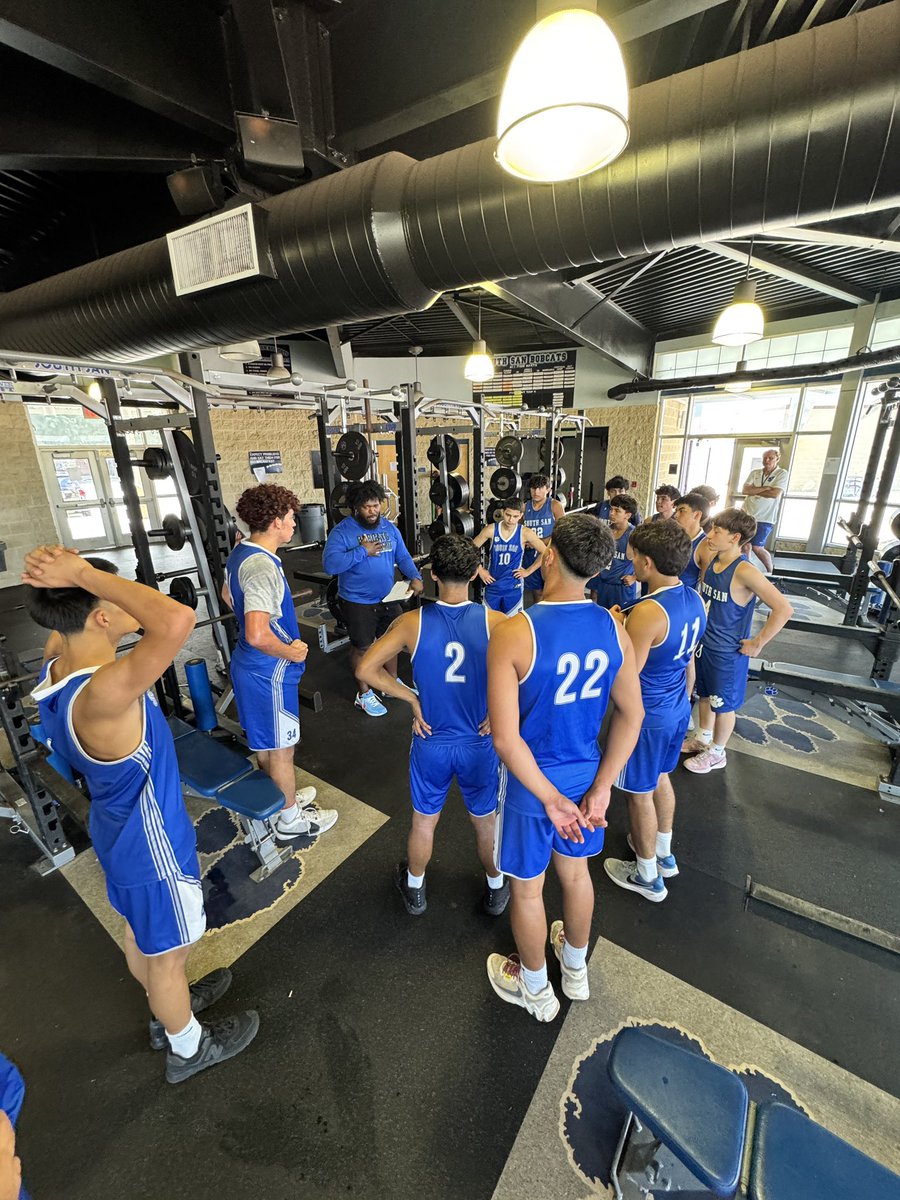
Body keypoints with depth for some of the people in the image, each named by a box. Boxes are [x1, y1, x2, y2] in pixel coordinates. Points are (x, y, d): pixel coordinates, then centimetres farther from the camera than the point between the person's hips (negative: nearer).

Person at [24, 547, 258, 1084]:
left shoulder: (56, 665, -12)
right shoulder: (100, 695, -40)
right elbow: (178, 619, -56)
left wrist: (67, 580, -8)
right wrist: (84, 573, -42)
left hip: (121, 829, 8)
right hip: (153, 844, -8)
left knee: (141, 932, 32)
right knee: (169, 954, 20)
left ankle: (168, 1008, 60)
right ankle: (188, 1047, 48)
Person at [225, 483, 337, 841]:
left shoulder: (240, 551, 3)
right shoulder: (263, 567, -29)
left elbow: (228, 595, 20)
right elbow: (258, 636, -36)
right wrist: (290, 652, -19)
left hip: (248, 665, 10)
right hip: (269, 672, -10)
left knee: (264, 742, 25)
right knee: (281, 749, 10)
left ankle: (280, 798, 47)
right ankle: (290, 820, 31)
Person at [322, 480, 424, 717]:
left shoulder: (389, 527, 2)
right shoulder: (342, 531, -15)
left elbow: (403, 556, 4)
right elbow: (330, 564, -26)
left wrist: (415, 577, -14)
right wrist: (362, 551, -27)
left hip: (388, 598, 6)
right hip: (358, 602, -5)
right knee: (362, 647, 9)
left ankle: (392, 682, 42)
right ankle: (364, 694, 28)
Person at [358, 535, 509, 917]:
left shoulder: (412, 622, -17)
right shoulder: (494, 622, -18)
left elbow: (366, 668, -16)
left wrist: (412, 699, -7)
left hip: (431, 744, 0)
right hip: (480, 745, 0)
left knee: (424, 822, 25)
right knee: (486, 822, 25)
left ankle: (414, 891, 50)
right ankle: (496, 889, 50)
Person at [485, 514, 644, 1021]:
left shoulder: (513, 633, -27)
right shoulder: (613, 628, -11)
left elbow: (506, 739, -27)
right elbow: (632, 716, -4)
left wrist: (551, 800, -14)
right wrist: (601, 789, -1)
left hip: (532, 783, -4)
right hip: (586, 778, 5)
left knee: (527, 889, 22)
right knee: (576, 872, 30)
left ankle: (536, 989, 50)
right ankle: (576, 970, 57)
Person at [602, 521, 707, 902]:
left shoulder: (648, 612, -31)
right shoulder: (693, 599, -3)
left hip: (647, 715, -8)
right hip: (678, 708, 9)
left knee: (640, 793, 12)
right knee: (660, 779, 27)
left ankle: (647, 876, 33)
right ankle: (663, 852, 49)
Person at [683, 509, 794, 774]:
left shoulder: (744, 571, -26)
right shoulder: (711, 562, -2)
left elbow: (784, 609, -29)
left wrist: (757, 644, -21)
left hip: (728, 653, -7)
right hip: (705, 644, 7)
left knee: (724, 704, 13)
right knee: (705, 695, 23)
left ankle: (717, 753, 33)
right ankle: (703, 739, 45)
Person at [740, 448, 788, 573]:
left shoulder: (782, 474, -4)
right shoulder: (754, 473, 7)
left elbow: (775, 494, -17)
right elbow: (745, 490, -6)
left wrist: (754, 490, -8)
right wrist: (765, 488, -15)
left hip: (765, 518, -4)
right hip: (747, 514, 4)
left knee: (757, 547, -7)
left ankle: (770, 571, 15)